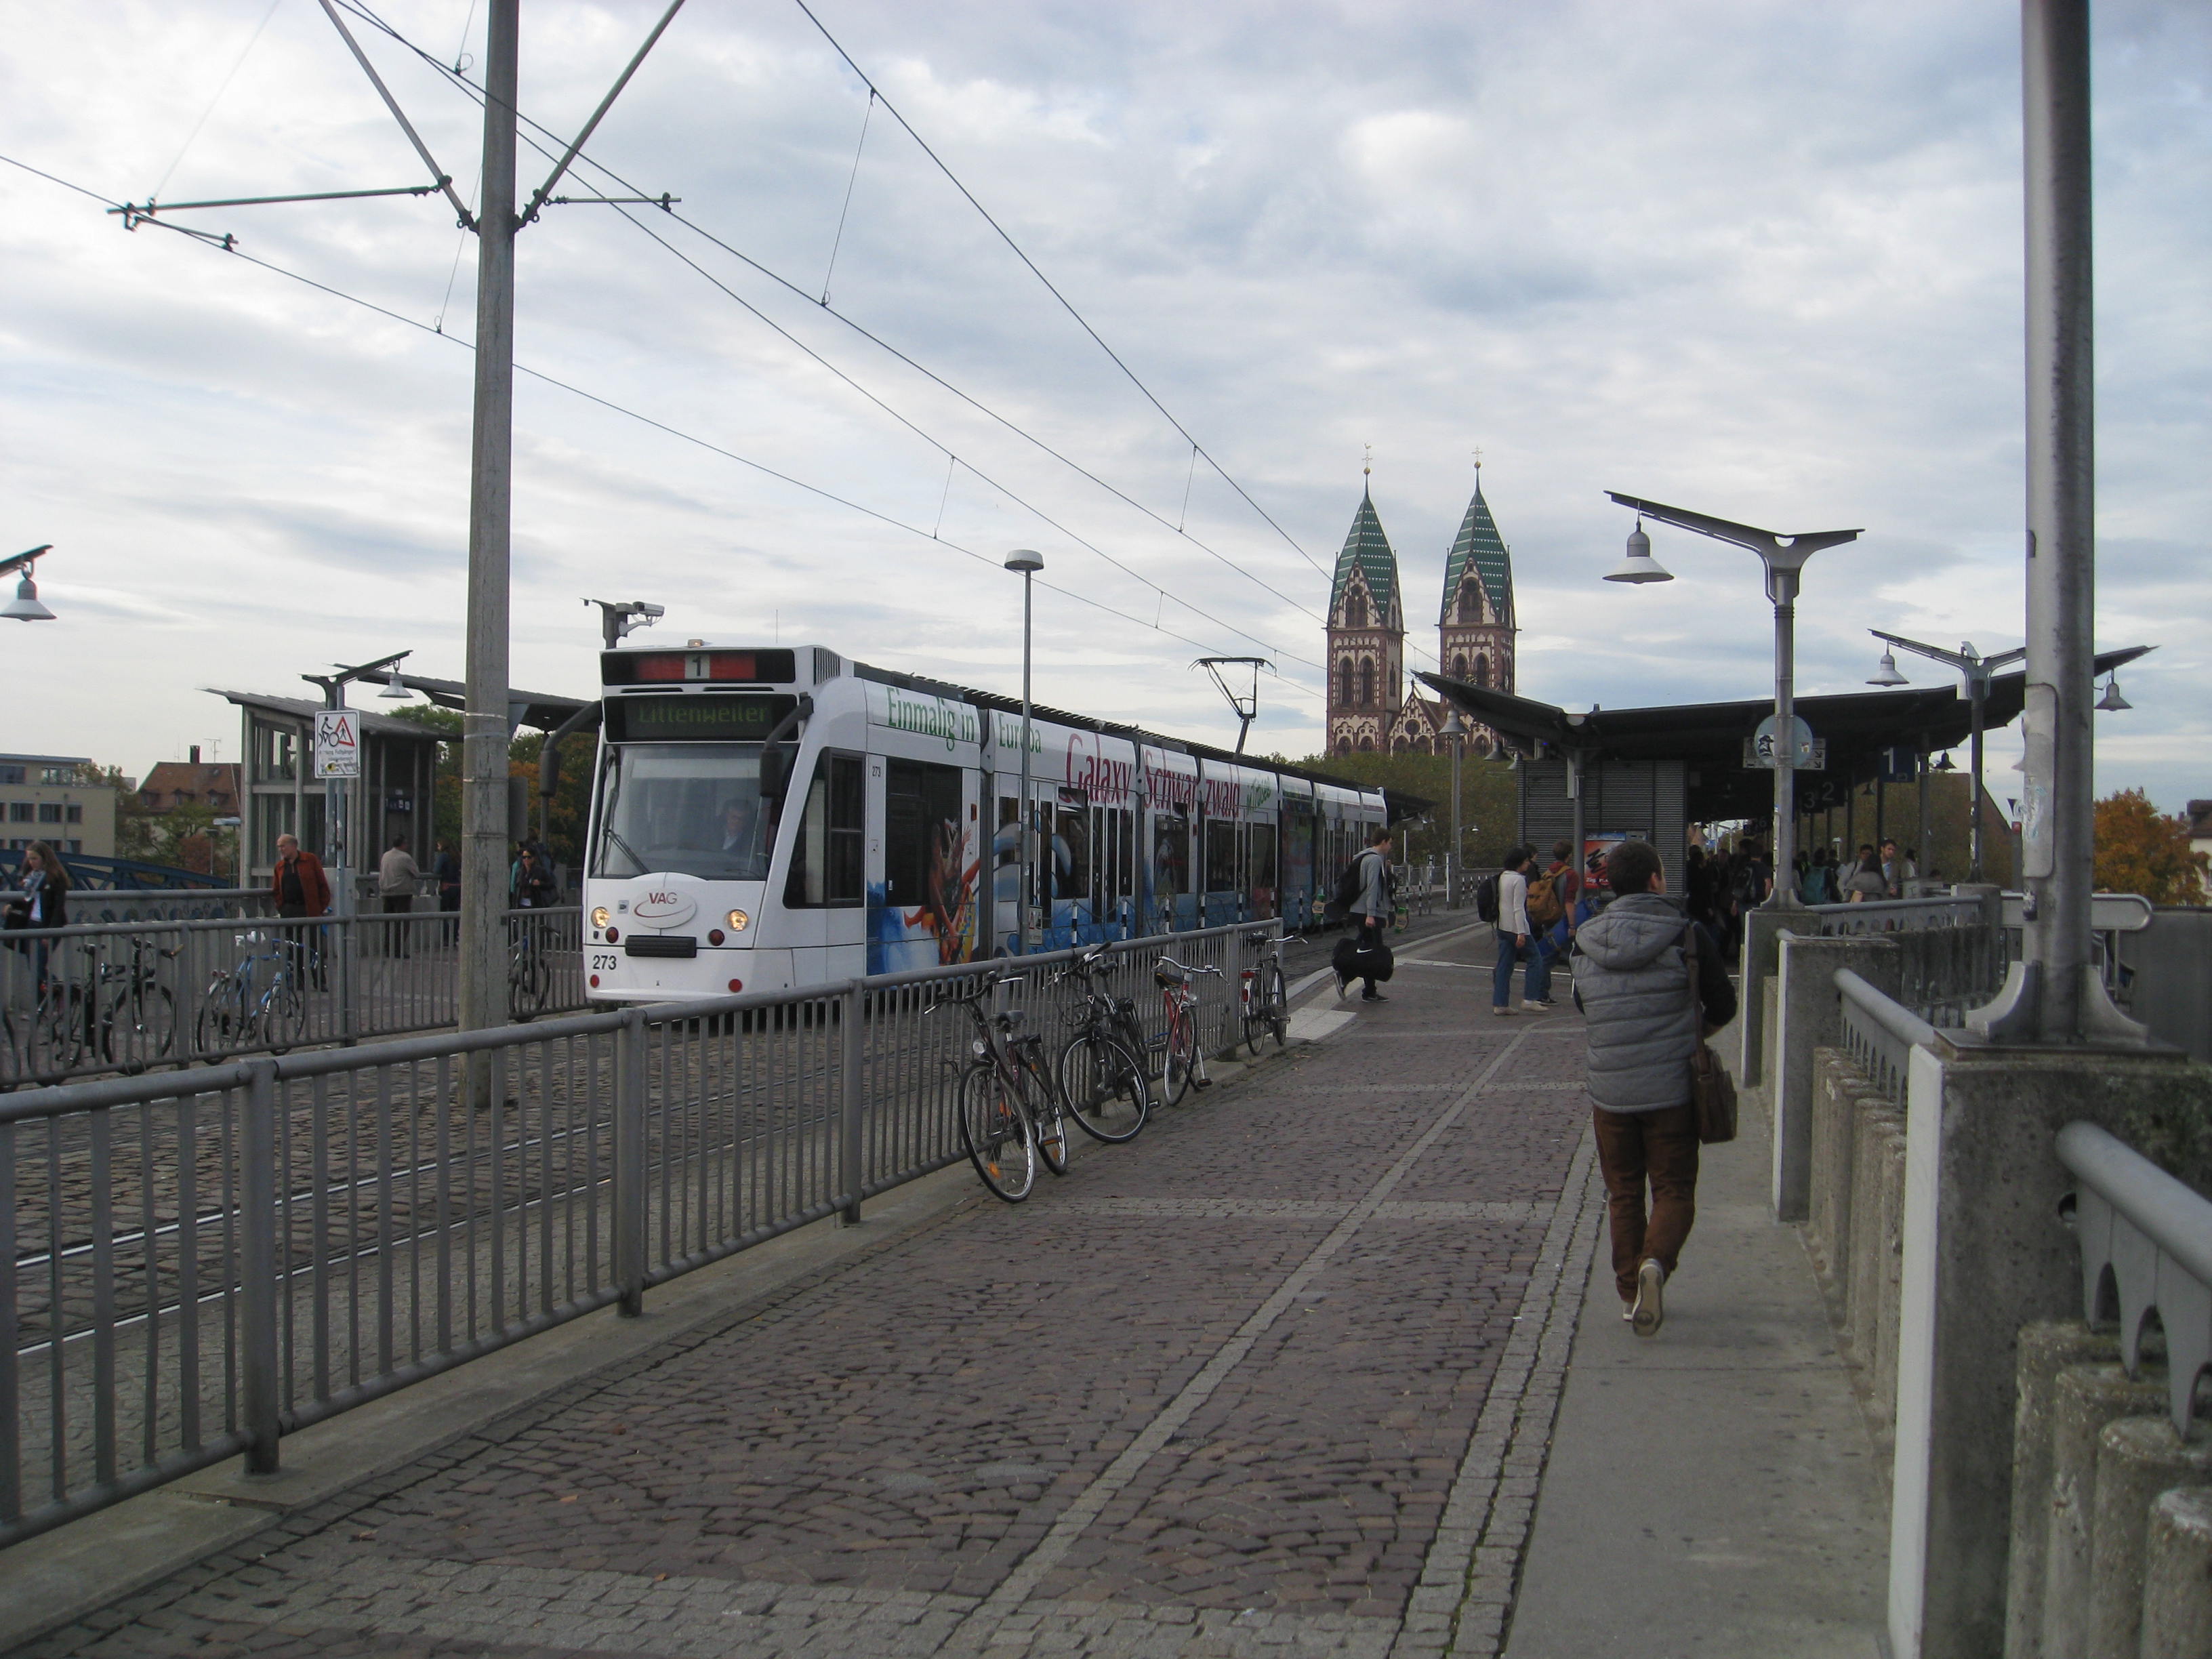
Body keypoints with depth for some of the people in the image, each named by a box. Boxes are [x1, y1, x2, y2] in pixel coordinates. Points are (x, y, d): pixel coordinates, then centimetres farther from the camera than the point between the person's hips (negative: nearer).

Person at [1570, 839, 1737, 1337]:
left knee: (1623, 1195, 15)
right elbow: (1723, 1007, 0)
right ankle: (1656, 1262, -19)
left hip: (1609, 1089, 3)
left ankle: (1631, 1295, 16)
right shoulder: (1689, 937, -8)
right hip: (1673, 1088, -2)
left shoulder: (1586, 942, 1)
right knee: (1674, 1192, 7)